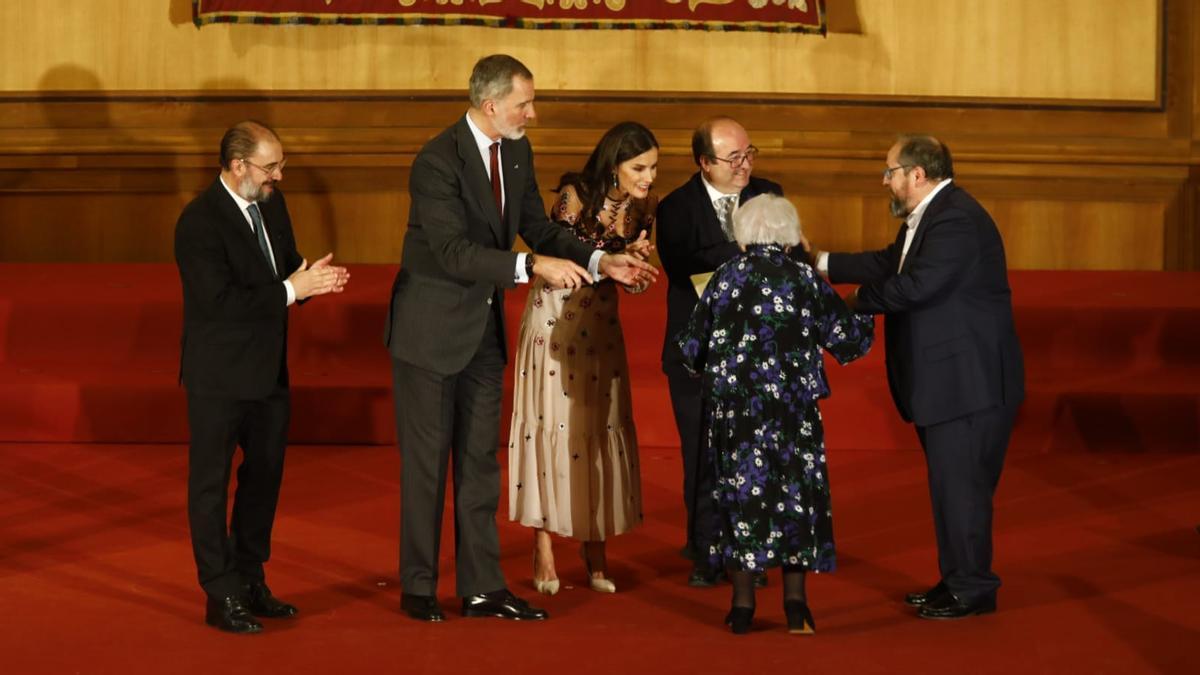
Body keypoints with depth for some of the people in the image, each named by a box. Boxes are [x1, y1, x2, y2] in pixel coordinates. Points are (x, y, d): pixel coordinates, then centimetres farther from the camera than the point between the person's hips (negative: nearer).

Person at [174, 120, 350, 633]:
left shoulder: (270, 203, 5)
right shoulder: (200, 221, -20)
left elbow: (285, 267, 14)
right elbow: (221, 301, -26)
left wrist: (313, 278, -9)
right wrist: (291, 290, -25)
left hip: (268, 370, 8)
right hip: (220, 378, -8)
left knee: (264, 477, 17)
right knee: (211, 484, 4)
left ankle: (250, 581, 30)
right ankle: (221, 596, 11)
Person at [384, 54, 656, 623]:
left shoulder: (516, 151, 2)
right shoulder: (437, 161, -22)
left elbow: (538, 227, 8)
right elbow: (455, 254, -29)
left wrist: (598, 262, -6)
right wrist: (534, 267, -36)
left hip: (484, 330, 7)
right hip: (432, 329, -7)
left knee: (480, 460, 11)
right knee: (426, 460, 3)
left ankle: (482, 587, 18)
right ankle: (417, 588, 16)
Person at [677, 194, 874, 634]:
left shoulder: (726, 277, 0)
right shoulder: (806, 280, -3)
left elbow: (691, 346, 4)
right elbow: (849, 341, 1)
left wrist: (712, 374, 25)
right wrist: (865, 314, 22)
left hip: (732, 407, 1)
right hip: (792, 407, -1)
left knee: (740, 492, 8)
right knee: (795, 493, 9)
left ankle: (743, 605, 10)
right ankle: (795, 601, 6)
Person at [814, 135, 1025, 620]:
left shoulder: (957, 220, -21)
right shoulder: (928, 217, 13)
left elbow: (915, 285, -27)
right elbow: (886, 264, 17)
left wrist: (858, 301, -12)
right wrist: (821, 262, 13)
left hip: (970, 380, -11)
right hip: (949, 379, 11)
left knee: (959, 485, -3)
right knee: (950, 484, 17)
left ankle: (973, 591, 7)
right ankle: (956, 581, 27)